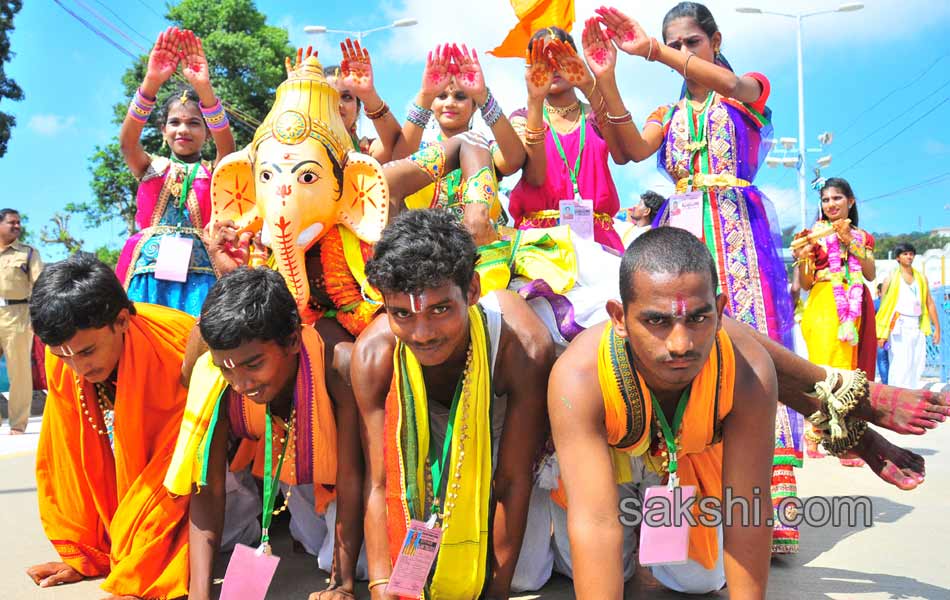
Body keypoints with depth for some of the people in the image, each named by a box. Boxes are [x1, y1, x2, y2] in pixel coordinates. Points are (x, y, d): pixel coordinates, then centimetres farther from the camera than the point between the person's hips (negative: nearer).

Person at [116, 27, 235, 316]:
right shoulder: (151, 167, 15)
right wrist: (152, 81, -21)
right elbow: (127, 140, -5)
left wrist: (204, 87, -24)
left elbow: (227, 144, -9)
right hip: (149, 274, 1)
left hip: (199, 275, -1)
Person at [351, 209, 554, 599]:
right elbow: (378, 482, -26)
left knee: (530, 565, -15)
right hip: (422, 446, 1)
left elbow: (514, 480, -29)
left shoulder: (524, 347, -39)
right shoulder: (373, 354, -33)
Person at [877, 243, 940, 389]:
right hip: (899, 327, -4)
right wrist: (881, 334, -4)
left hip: (917, 327, 4)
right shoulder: (892, 279, 3)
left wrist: (937, 328, 10)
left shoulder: (921, 278, 14)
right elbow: (883, 307, 1)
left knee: (916, 366, 3)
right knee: (901, 366, -11)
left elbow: (930, 304, 15)